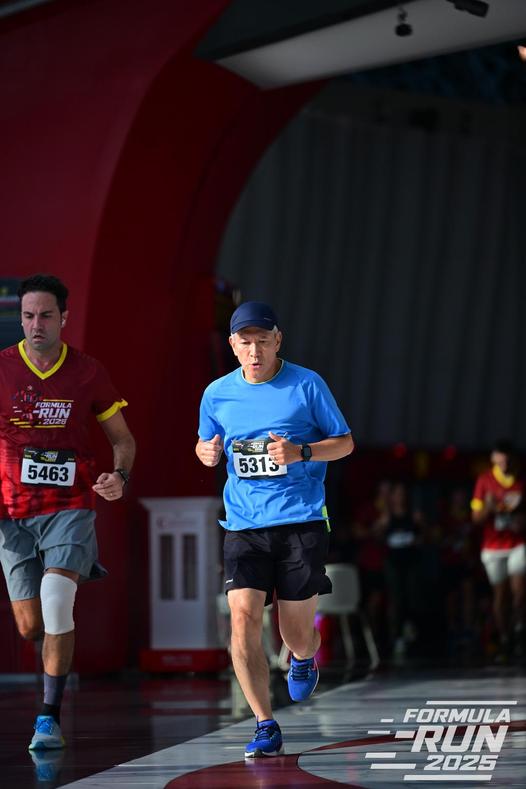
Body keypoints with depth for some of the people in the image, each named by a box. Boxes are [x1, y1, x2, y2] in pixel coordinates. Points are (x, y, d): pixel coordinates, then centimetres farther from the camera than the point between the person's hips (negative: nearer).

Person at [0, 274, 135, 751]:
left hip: (70, 506, -2)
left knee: (56, 600, -22)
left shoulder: (88, 373, -1)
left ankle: (50, 717, -13)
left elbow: (122, 437, 10)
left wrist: (121, 476, -11)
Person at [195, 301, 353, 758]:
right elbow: (206, 445, 22)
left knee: (297, 635, 2)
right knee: (243, 617, -17)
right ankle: (266, 729, -10)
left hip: (301, 520, -2)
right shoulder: (218, 394, 6)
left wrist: (300, 453, -15)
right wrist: (207, 452, -3)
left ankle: (304, 658, 42)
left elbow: (345, 443, 3)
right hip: (244, 526, 2)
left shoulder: (307, 385, -3)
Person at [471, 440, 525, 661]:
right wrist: (489, 508, -19)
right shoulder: (485, 481, -1)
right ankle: (503, 641, 13)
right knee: (500, 593, 5)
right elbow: (476, 517, 1)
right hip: (493, 546, 1)